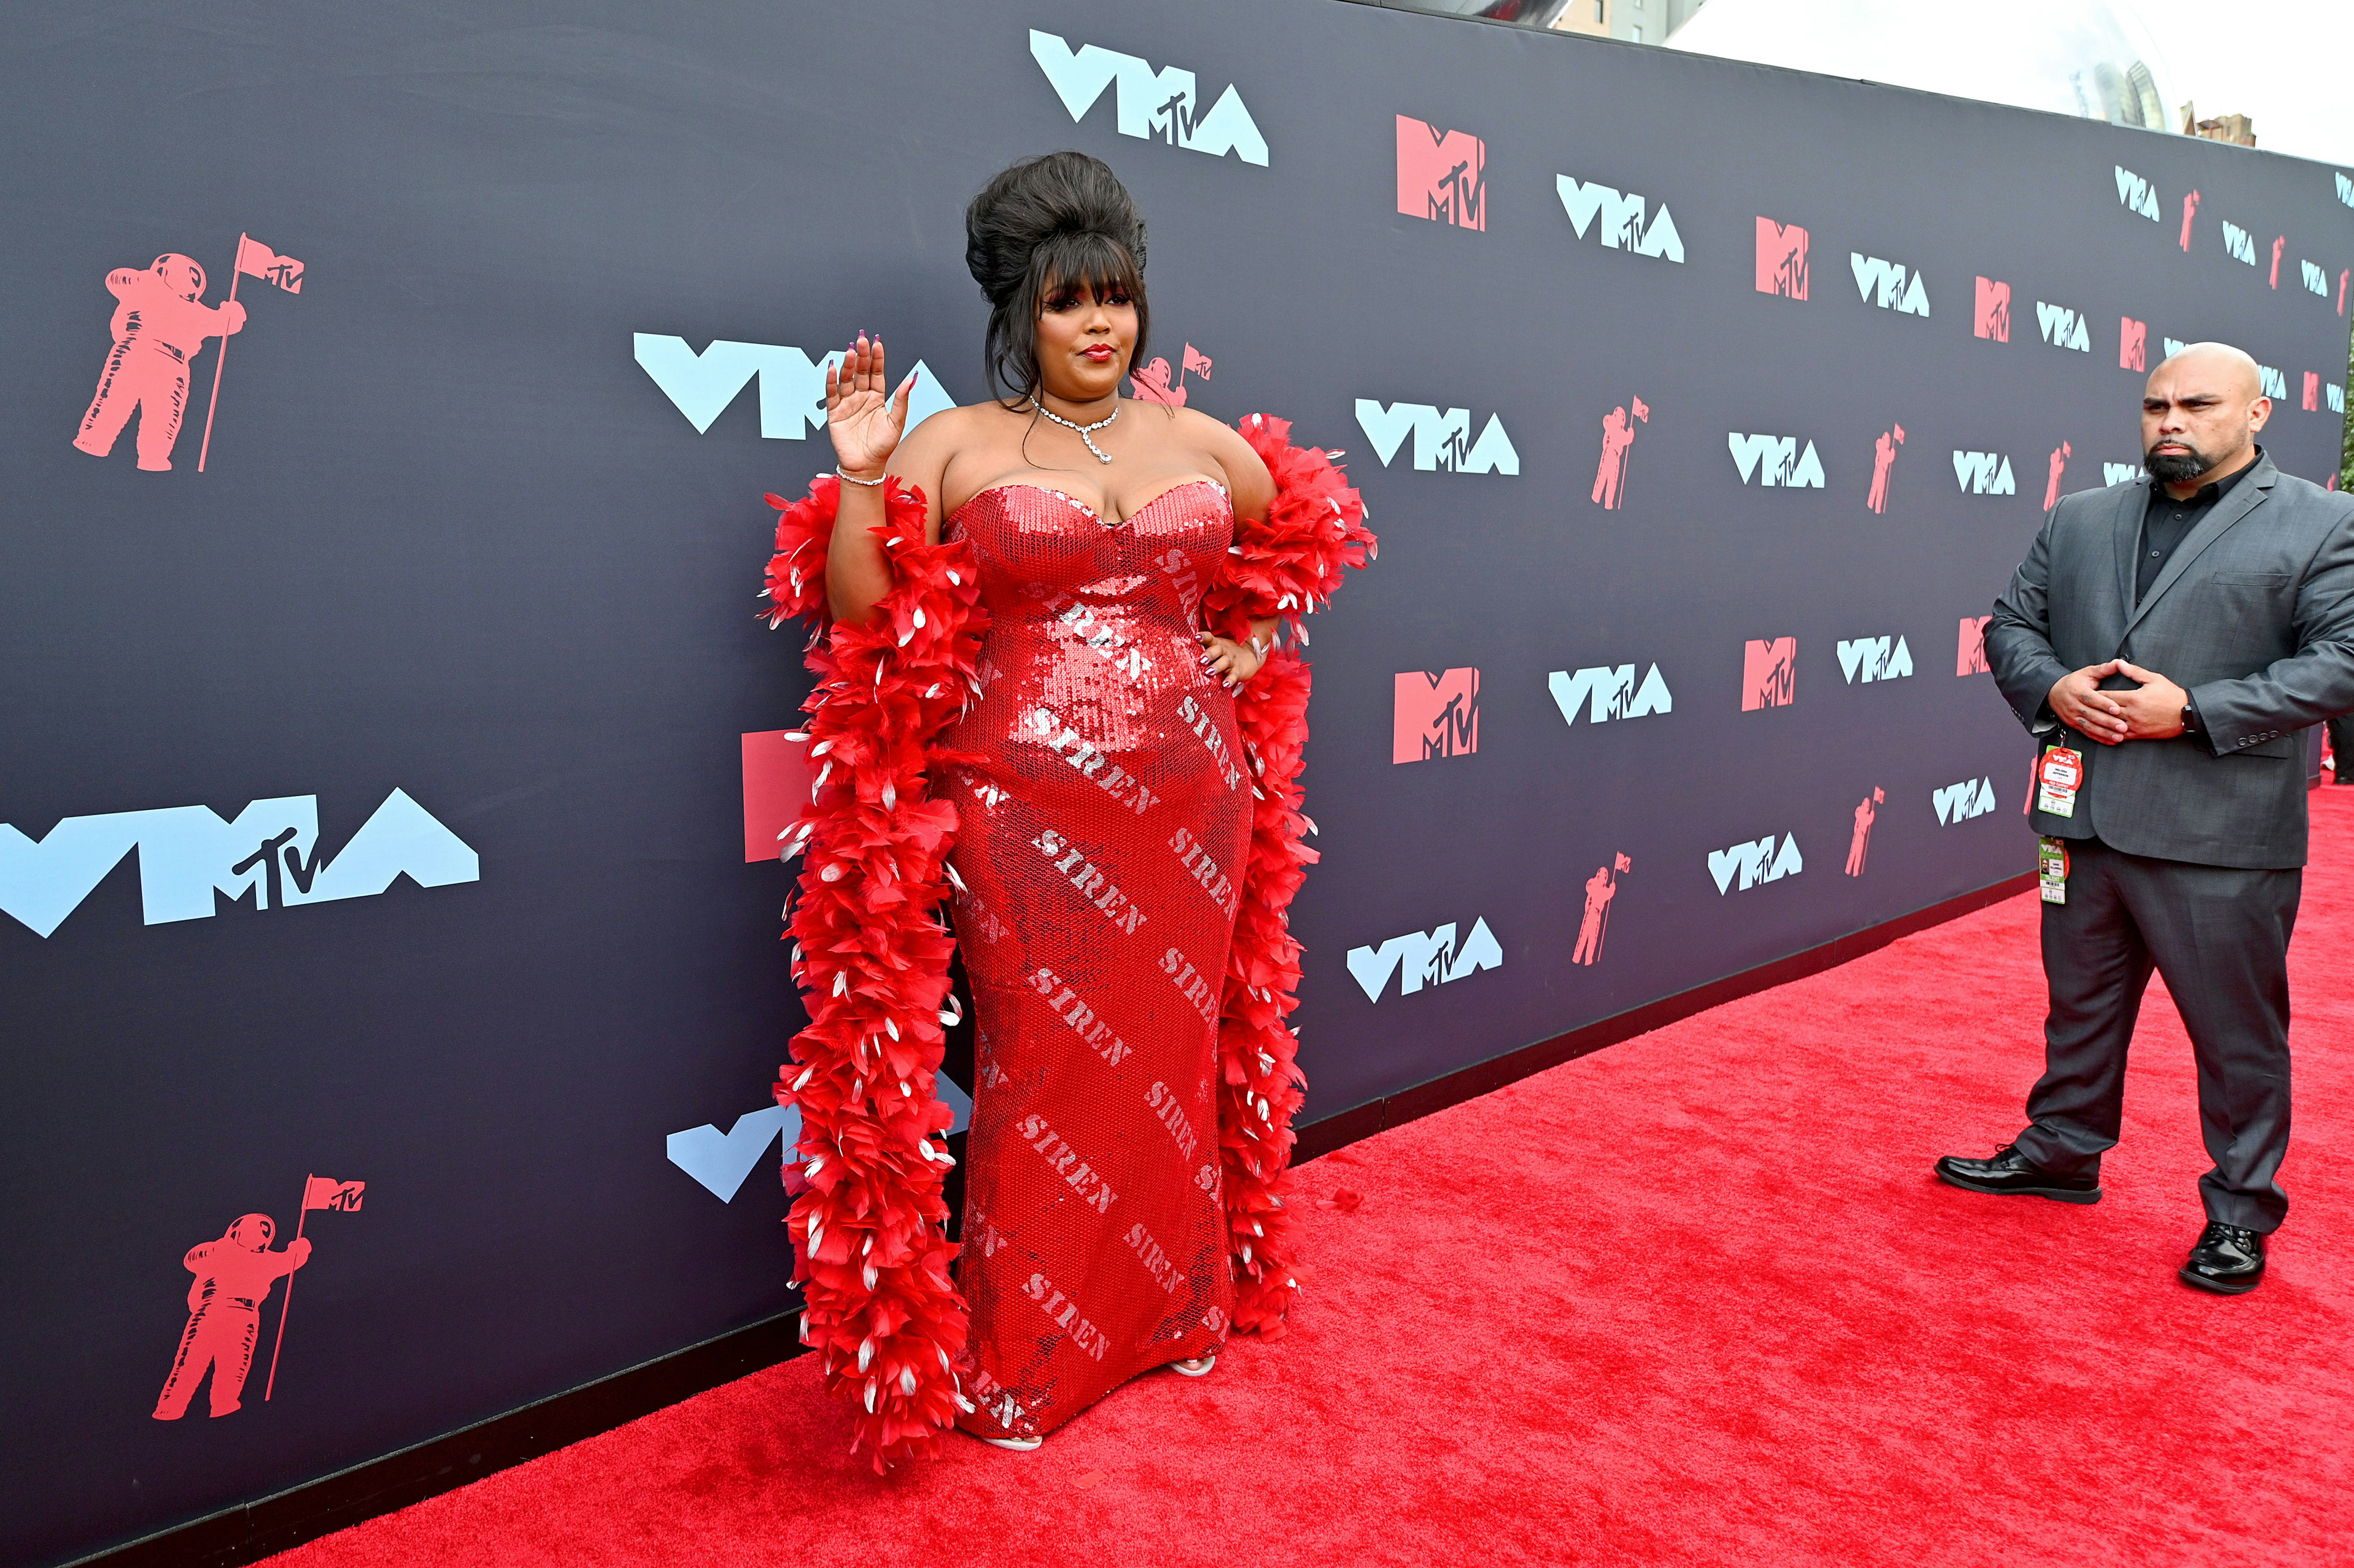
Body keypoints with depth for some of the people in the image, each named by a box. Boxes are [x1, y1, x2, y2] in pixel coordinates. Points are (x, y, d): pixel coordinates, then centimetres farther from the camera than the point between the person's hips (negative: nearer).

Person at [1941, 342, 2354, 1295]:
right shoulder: (2078, 521, 13)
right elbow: (2011, 624, 13)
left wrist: (2196, 710, -18)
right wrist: (2050, 688, -7)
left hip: (2221, 837, -4)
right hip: (2085, 818, 5)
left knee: (2238, 1034, 7)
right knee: (2080, 1005, 18)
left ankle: (2241, 1209, 23)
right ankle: (2062, 1153, 36)